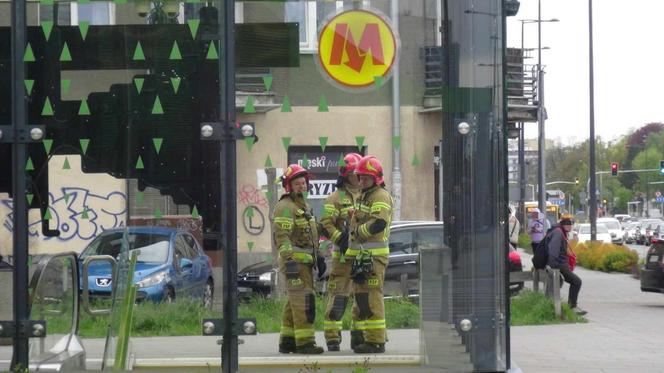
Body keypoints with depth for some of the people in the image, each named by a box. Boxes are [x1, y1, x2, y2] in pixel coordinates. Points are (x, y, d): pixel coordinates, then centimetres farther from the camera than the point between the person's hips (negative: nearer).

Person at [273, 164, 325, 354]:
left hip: (305, 261, 10)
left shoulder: (303, 206, 21)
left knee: (294, 302, 12)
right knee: (303, 300, -13)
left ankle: (287, 341, 17)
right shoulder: (285, 207, -11)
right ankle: (304, 342, -15)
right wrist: (289, 260, -27)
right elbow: (282, 236, -20)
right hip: (295, 260, -10)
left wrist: (317, 257, 28)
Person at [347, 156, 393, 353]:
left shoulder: (381, 196, -9)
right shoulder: (365, 197, 24)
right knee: (360, 296, 13)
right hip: (362, 254, 10)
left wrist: (356, 231, -13)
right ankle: (360, 338, 19)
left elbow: (378, 223, -23)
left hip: (373, 255, -10)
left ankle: (376, 341, -12)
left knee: (371, 297, -12)